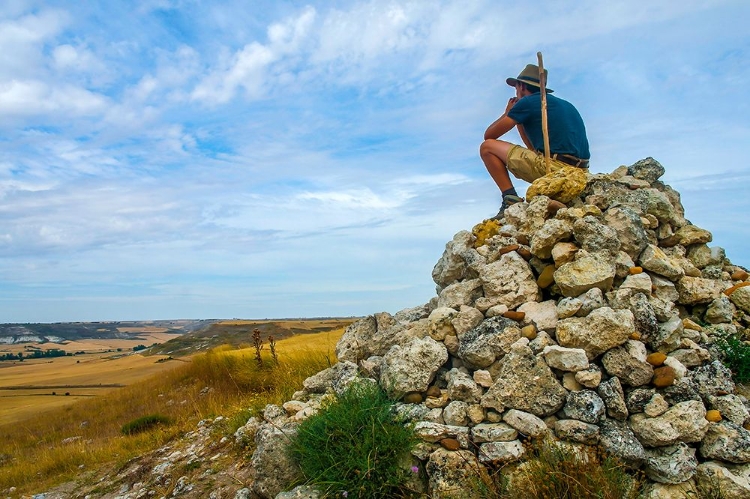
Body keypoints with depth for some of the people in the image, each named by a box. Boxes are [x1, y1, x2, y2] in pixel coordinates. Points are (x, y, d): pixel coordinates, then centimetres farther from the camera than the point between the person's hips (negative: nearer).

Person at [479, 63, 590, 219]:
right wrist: (518, 120, 31)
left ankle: (511, 199, -9)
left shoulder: (527, 102, 1)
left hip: (554, 168, -8)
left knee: (487, 147, 3)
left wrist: (508, 113, 22)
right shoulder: (563, 104, 25)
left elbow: (489, 135, 6)